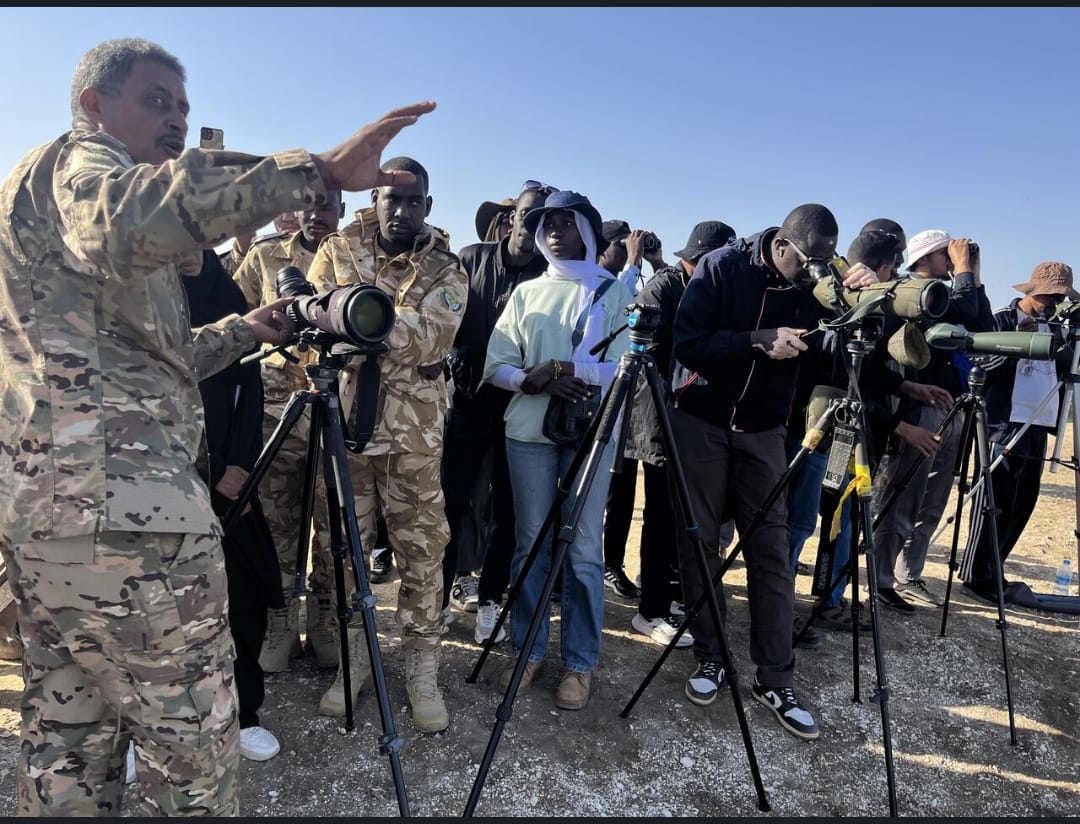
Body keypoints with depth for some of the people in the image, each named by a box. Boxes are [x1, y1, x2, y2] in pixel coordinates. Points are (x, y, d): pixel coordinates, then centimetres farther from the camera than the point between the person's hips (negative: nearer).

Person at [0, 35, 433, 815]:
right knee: (192, 738, 0)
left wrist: (241, 331, 21)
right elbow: (129, 217, -30)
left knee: (70, 735, 19)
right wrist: (318, 170, -33)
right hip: (120, 502, -10)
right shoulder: (79, 159, -1)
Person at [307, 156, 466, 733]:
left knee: (422, 551, 4)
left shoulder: (445, 270, 3)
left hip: (413, 433, -1)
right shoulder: (337, 251, 8)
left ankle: (422, 668, 19)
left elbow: (432, 337, -15)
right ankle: (354, 656, 28)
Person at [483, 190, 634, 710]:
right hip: (528, 430, 3)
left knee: (582, 550, 0)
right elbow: (496, 366, 6)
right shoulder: (526, 293, 15)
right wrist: (539, 382, -13)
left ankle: (580, 663, 13)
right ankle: (527, 651, 21)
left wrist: (563, 367, -18)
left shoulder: (614, 291, 7)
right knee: (530, 544, 8)